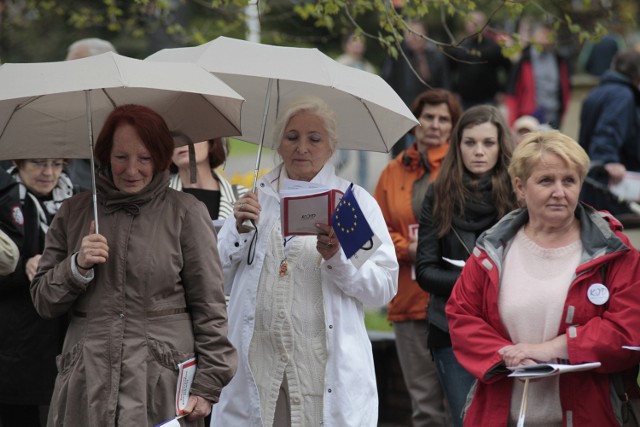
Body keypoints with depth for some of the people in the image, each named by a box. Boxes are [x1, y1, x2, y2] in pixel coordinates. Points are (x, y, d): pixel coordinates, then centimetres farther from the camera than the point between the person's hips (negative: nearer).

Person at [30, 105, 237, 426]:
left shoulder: (186, 213, 5)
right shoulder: (74, 213, 13)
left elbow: (209, 307, 3)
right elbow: (44, 303, 14)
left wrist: (207, 385, -4)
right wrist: (77, 267, -5)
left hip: (163, 386, -2)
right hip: (87, 384, 2)